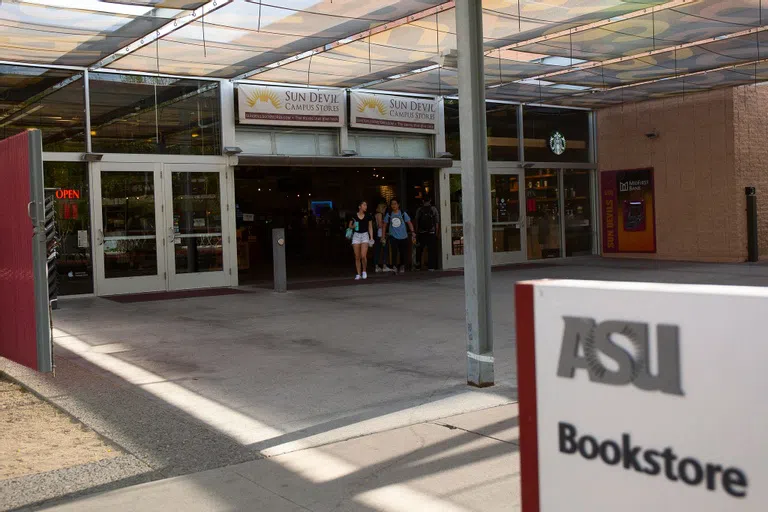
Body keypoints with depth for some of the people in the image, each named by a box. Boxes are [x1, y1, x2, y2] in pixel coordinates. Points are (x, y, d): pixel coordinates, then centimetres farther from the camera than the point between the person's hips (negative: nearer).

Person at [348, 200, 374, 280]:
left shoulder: (368, 216, 4)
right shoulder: (354, 216, 0)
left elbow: (370, 227, 9)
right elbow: (349, 226, 10)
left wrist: (371, 237, 2)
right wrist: (353, 226, -12)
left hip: (365, 235, 0)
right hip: (356, 235, 0)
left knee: (363, 256, -13)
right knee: (357, 257, 1)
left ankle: (364, 271, 9)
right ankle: (358, 274, 10)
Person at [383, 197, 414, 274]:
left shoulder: (403, 214, -1)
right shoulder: (389, 215, 2)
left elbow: (409, 223, 0)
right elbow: (385, 225, 9)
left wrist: (413, 232, -11)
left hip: (403, 237, 1)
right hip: (393, 237, -1)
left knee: (403, 253, 7)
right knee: (394, 251, -20)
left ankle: (402, 266, 30)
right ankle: (394, 267, -18)